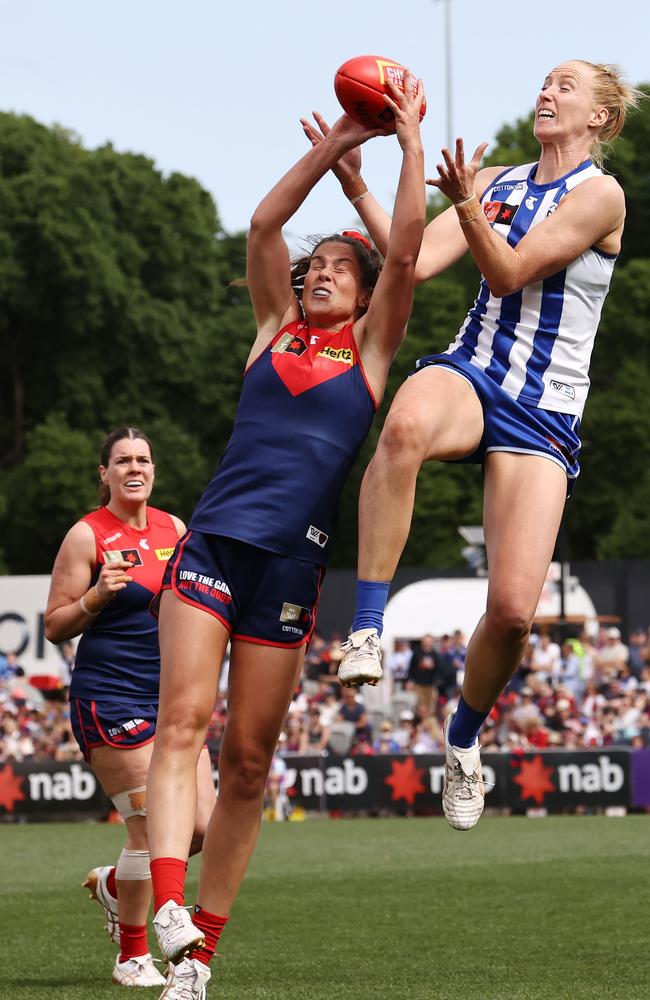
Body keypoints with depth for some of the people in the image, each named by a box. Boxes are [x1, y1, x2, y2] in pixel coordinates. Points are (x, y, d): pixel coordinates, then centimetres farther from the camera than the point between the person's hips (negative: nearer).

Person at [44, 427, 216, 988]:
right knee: (153, 829, -11)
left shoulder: (175, 529, 11)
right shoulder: (88, 536, -6)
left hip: (172, 699, 6)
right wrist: (97, 596, -21)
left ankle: (113, 883, 28)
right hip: (111, 701, -6)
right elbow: (55, 627, -5)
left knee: (202, 826, 0)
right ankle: (132, 957, 5)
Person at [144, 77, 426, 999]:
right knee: (183, 718, -17)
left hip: (291, 560, -1)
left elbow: (406, 247, 3)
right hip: (211, 543, 1)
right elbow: (265, 225, 10)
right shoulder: (274, 329, 18)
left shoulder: (370, 348, 13)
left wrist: (409, 136, 7)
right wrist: (340, 141, 10)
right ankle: (168, 906, -30)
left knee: (248, 758, -2)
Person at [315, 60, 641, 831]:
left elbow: (509, 273, -12)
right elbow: (416, 261, 4)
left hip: (543, 413, -3)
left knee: (513, 608, -13)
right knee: (406, 423, -40)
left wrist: (467, 205, -27)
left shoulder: (599, 194, -4)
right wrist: (356, 185, -7)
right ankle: (366, 628, -36)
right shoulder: (498, 181, 14)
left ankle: (464, 735, 19)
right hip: (470, 376, 3)